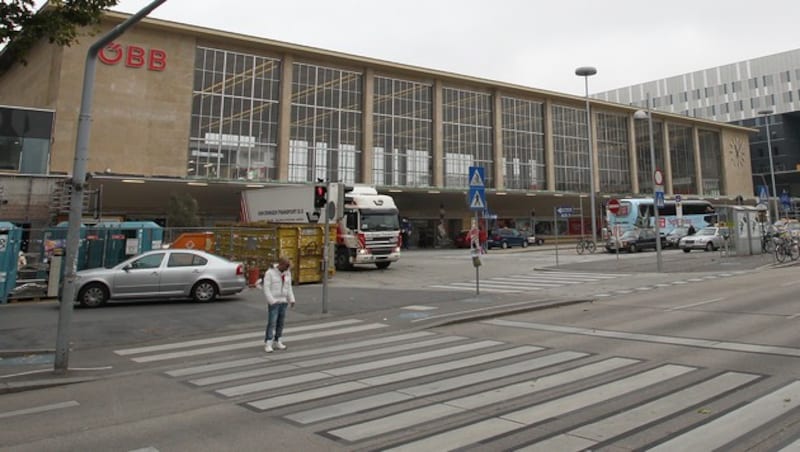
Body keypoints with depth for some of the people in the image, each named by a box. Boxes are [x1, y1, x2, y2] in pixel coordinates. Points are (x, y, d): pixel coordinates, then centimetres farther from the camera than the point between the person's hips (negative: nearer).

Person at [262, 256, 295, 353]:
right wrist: (272, 301, -21)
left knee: (280, 322, 9)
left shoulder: (287, 273, 4)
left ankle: (277, 342, 19)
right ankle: (268, 344, -4)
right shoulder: (270, 273, -14)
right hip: (273, 302, -6)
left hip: (283, 301, 6)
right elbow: (266, 288, -15)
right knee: (272, 323, -9)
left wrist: (291, 300, 3)